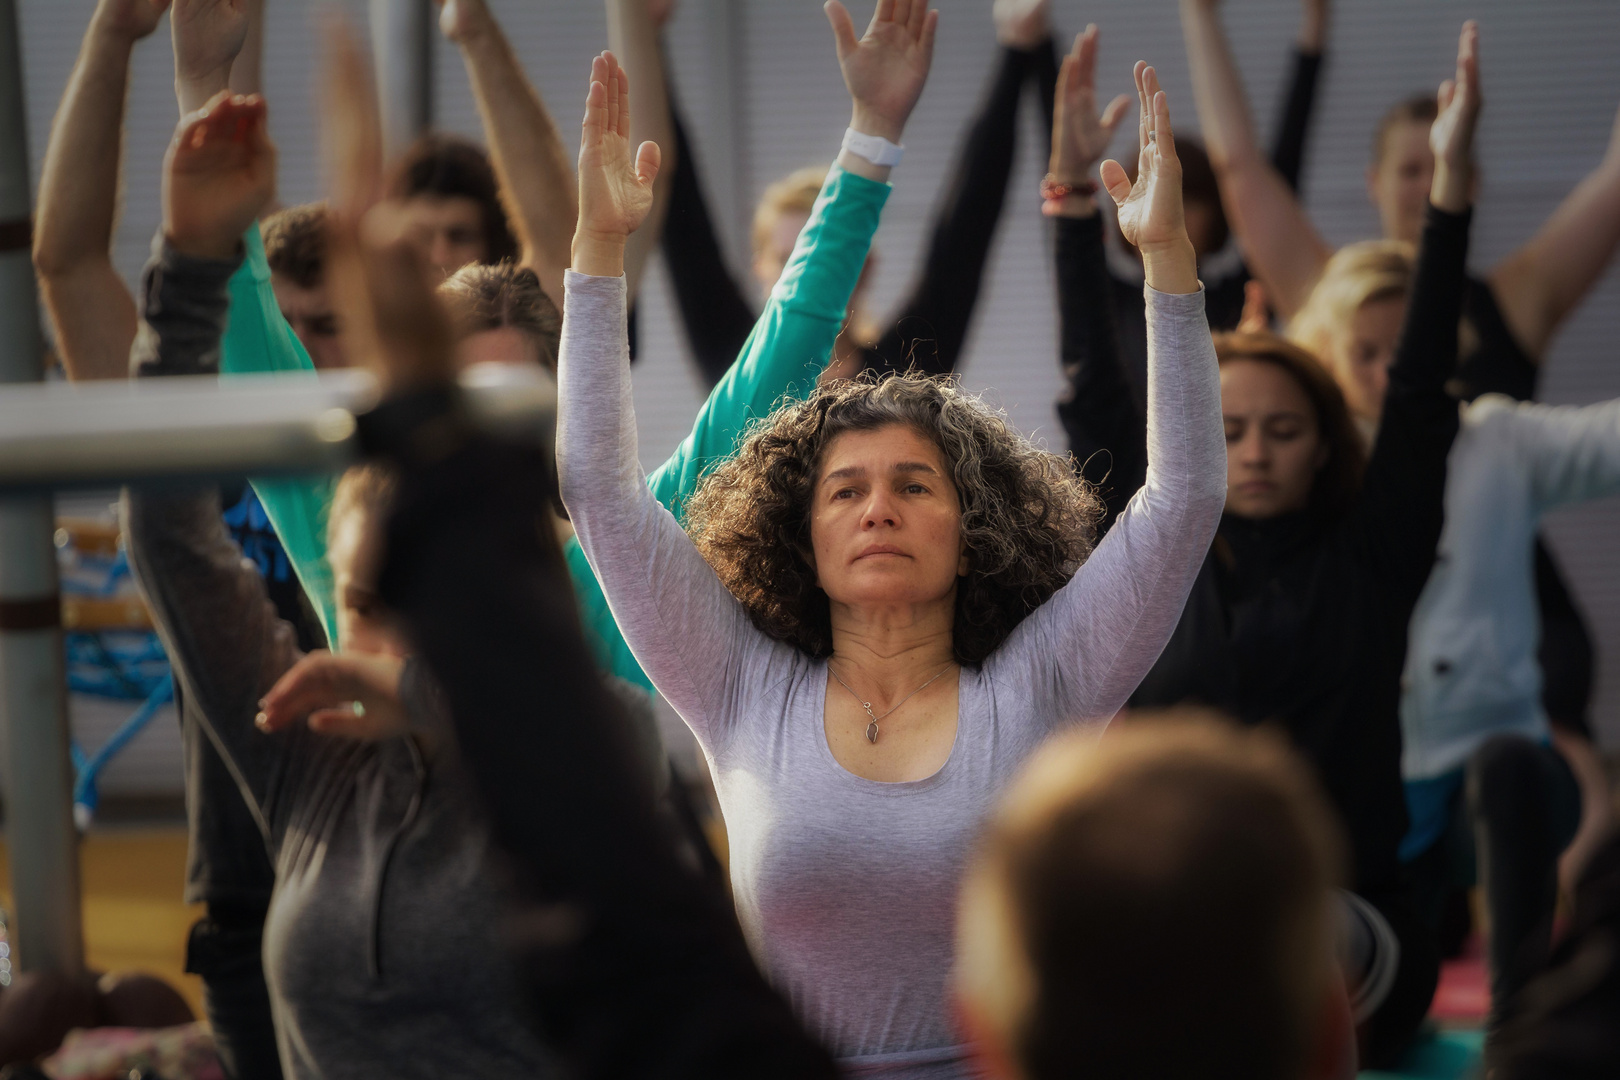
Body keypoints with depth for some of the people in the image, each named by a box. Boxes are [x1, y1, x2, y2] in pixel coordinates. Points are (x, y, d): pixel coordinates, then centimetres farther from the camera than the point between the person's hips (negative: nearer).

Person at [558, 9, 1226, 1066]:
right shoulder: (748, 699, 8)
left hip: (1002, 1061, -1)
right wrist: (602, 244, 3)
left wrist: (1168, 255, -3)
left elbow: (1183, 498, 2)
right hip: (784, 1061, 1)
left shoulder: (1032, 697, 6)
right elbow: (602, 486, 6)